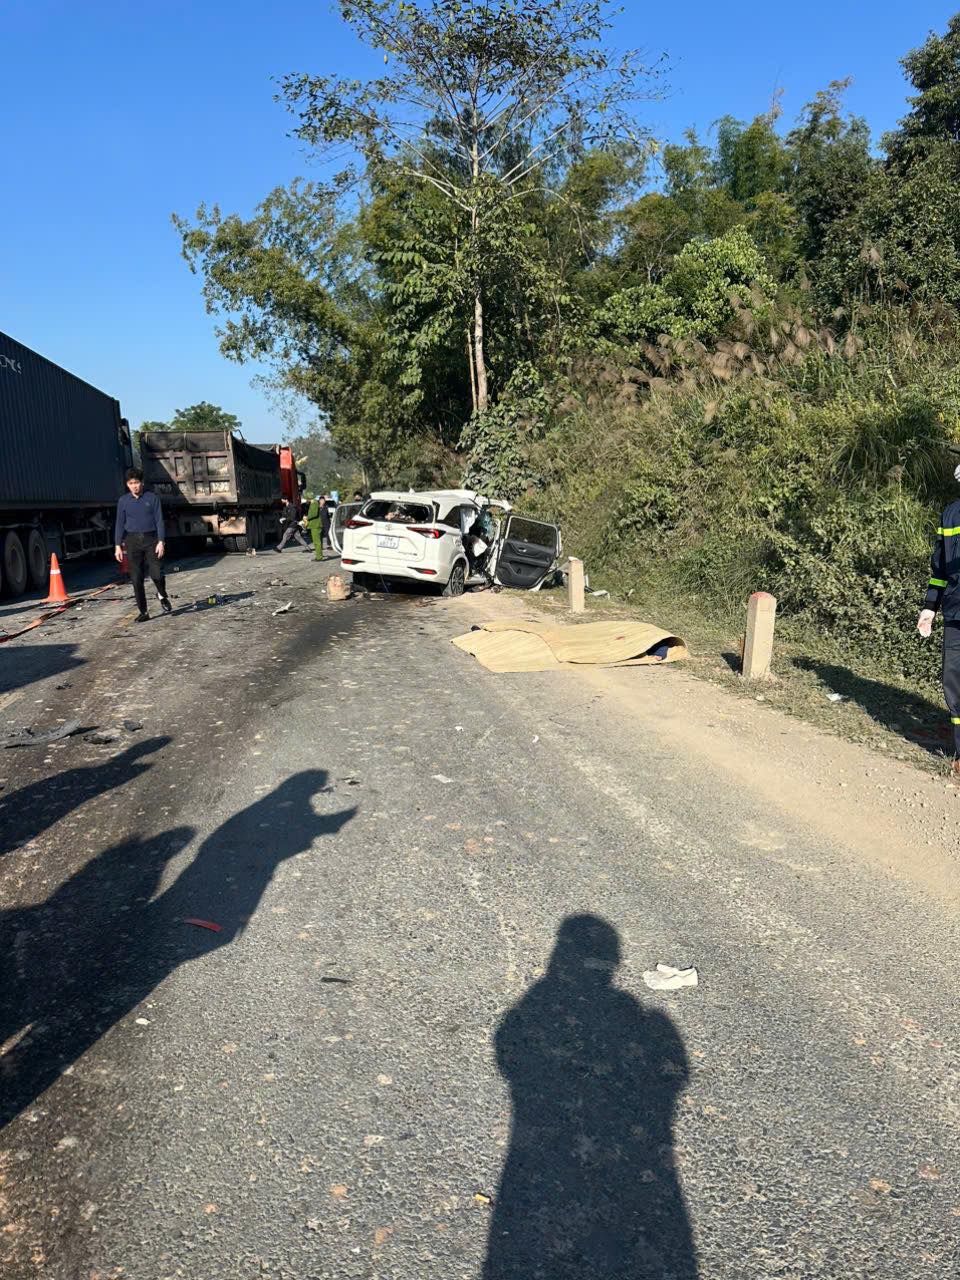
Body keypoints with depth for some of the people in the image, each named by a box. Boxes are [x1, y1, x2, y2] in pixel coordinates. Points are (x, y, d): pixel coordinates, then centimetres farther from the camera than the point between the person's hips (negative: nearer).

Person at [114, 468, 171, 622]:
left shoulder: (152, 498, 1)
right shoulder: (123, 501, 7)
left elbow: (159, 521, 0)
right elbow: (119, 524, 9)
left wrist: (161, 541, -9)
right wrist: (118, 546, 3)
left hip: (151, 540, -2)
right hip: (133, 541, 2)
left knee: (157, 573, -12)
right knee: (136, 579, -1)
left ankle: (162, 596, 21)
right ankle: (143, 612, 7)